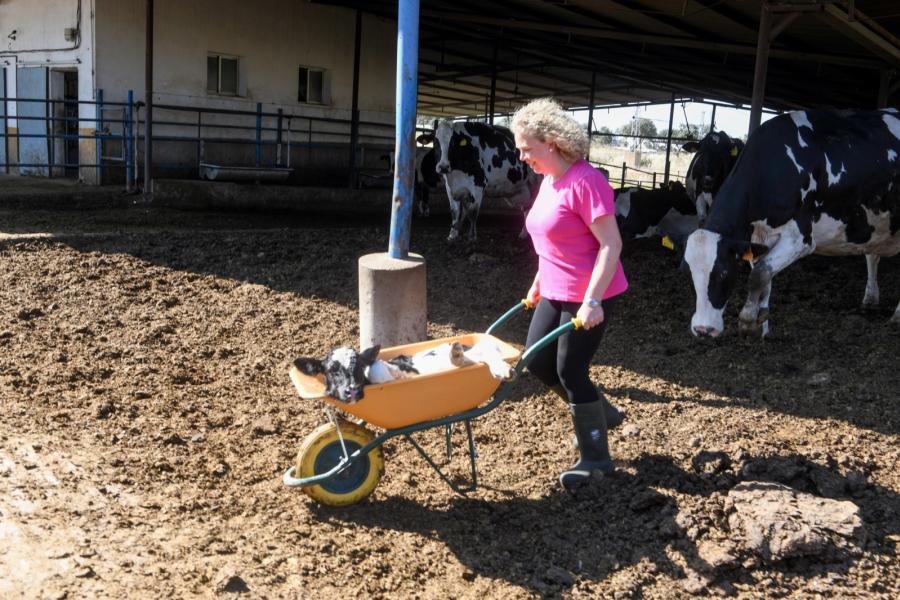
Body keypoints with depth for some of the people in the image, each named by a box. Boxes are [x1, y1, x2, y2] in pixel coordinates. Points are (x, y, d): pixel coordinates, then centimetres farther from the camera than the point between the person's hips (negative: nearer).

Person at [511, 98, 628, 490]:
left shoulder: (585, 181, -20)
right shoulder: (549, 180, 8)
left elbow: (611, 244, -22)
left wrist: (592, 301, -25)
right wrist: (539, 283, 20)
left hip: (590, 296, -9)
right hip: (556, 292, 9)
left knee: (570, 370, -3)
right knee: (537, 362, 12)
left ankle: (596, 458, 16)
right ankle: (602, 413, 33)